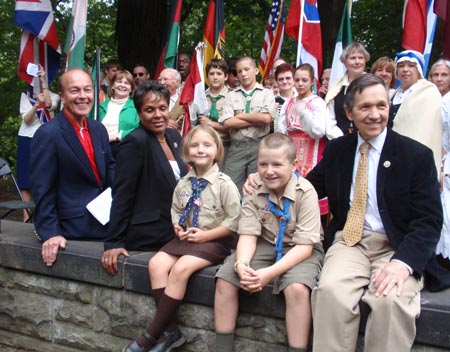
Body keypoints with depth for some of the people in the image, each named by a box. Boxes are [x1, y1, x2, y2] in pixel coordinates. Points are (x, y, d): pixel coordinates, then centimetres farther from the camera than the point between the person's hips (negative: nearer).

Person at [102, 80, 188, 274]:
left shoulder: (174, 136, 7)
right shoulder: (134, 142, -15)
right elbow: (121, 195, -15)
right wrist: (113, 243, -16)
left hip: (175, 232, 7)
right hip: (148, 237, -7)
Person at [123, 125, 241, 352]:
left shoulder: (224, 184, -10)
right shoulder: (183, 184, 6)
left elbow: (234, 221, -11)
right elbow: (176, 211, 19)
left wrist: (205, 235, -15)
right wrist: (178, 228, -2)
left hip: (213, 240, -6)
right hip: (185, 238, 6)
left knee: (181, 268, -29)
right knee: (156, 264, -18)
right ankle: (171, 331, -13)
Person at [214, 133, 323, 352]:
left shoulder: (305, 192, -19)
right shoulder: (255, 192, -6)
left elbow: (304, 245, -22)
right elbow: (248, 235, -10)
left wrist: (270, 272, -33)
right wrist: (241, 264, -33)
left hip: (300, 251, -4)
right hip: (265, 245, 4)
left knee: (297, 288, -34)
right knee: (225, 277, -12)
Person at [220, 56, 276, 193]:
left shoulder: (266, 93, 6)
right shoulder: (231, 95, 10)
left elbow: (266, 118, -11)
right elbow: (227, 123, -3)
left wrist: (240, 116, -2)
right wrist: (256, 121, -6)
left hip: (259, 146, -1)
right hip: (237, 147, 2)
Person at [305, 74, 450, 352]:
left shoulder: (417, 154, -1)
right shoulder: (337, 150, 10)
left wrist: (403, 262, -25)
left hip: (397, 248, -2)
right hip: (349, 241, 2)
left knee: (391, 299, -33)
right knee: (330, 290, -29)